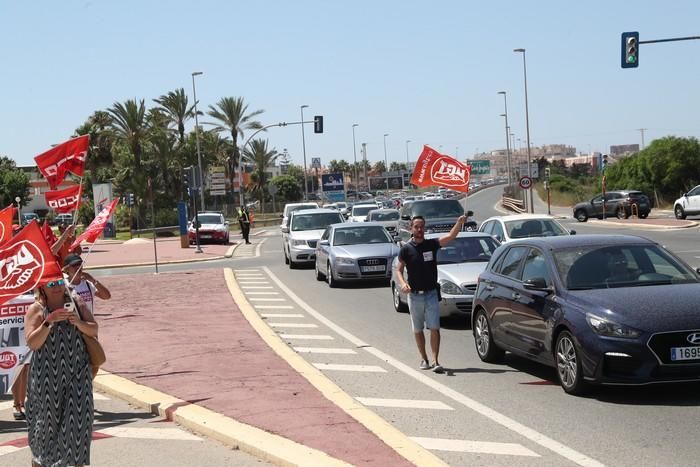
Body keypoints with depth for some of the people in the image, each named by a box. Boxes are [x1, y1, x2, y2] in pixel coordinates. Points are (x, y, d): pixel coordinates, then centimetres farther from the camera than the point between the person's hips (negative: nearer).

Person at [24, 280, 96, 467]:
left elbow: (93, 330, 5)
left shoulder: (75, 302, 6)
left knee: (78, 418, 2)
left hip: (77, 373, 3)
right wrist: (49, 321, -23)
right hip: (47, 376, -3)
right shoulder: (36, 309, -5)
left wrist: (79, 322, -15)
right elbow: (32, 343, -13)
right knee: (46, 418, 3)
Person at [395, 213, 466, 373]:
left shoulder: (432, 244, 2)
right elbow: (399, 269, 1)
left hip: (431, 294, 0)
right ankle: (424, 359, 23)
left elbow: (451, 236, -10)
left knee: (435, 328, -8)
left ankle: (435, 361, -10)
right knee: (418, 330, 9)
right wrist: (402, 283, -19)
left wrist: (460, 222, -27)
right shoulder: (406, 248, 0)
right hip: (414, 295, 0)